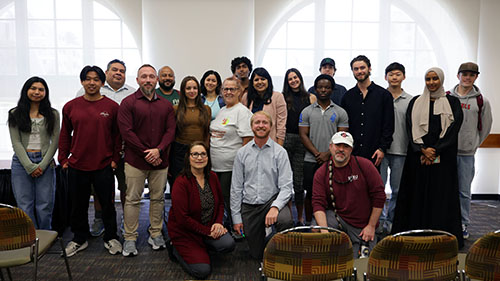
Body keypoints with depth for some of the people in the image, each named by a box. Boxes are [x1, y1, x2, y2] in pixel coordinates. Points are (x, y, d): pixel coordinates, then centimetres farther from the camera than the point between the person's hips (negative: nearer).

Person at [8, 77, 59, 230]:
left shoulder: (53, 114, 6)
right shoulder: (15, 114, 5)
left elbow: (54, 141, 2)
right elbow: (16, 142, -1)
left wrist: (42, 165, -7)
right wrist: (30, 166, -10)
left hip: (45, 163, 0)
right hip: (22, 162, 0)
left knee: (45, 207, 1)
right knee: (25, 207, 1)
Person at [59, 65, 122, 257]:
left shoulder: (112, 107, -2)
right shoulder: (70, 106, 4)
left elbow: (118, 135, 1)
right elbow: (65, 135, 10)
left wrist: (115, 158, -2)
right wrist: (63, 158, 6)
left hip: (104, 166, -2)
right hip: (76, 166, 2)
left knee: (107, 204, 8)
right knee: (78, 205, 13)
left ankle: (111, 238, 26)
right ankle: (79, 239, 31)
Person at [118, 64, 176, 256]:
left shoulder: (166, 105, 11)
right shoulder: (128, 103, -1)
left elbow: (171, 130, 4)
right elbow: (126, 132, -8)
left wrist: (158, 150, -12)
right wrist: (147, 154, -11)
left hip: (160, 161, 3)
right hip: (135, 161, -3)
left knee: (158, 198, 10)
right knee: (133, 199, 3)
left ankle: (156, 234, 23)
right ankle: (130, 238, 14)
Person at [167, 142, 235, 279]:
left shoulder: (212, 177, -2)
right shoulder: (181, 182, -21)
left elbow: (220, 203, 10)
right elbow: (182, 219, -21)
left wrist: (218, 223, -8)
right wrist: (207, 232, -19)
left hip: (210, 227, 6)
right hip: (185, 232, -5)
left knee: (228, 244, -20)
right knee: (202, 271, -15)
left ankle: (200, 248, 9)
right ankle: (176, 249, 11)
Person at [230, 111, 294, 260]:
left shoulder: (280, 152, -4)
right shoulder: (242, 153, 3)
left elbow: (286, 186, -9)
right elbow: (236, 187, 5)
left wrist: (275, 207, -27)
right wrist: (236, 217, 1)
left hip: (272, 200, -2)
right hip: (249, 206, 2)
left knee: (285, 220, -35)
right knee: (257, 254, 5)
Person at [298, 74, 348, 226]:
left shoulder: (340, 112, 6)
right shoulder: (307, 112, 6)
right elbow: (303, 135, 0)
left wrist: (328, 154, -12)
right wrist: (317, 154, -10)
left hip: (333, 161, 0)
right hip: (311, 161, 1)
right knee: (310, 193, 7)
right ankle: (308, 224, 19)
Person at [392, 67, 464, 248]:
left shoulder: (452, 103, 6)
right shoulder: (415, 102, 9)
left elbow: (453, 130, -3)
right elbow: (411, 128, 1)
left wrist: (435, 150, -13)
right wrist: (422, 150, -13)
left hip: (443, 157, -1)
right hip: (418, 157, 1)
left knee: (441, 194, 1)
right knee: (418, 194, 2)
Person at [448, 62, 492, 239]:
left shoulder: (482, 101, 3)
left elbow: (485, 128, 12)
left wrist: (473, 145, 11)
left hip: (467, 153, 0)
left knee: (464, 192, 5)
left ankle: (463, 225, 19)